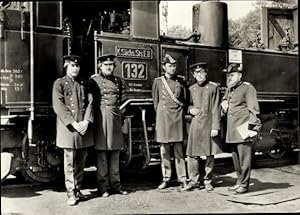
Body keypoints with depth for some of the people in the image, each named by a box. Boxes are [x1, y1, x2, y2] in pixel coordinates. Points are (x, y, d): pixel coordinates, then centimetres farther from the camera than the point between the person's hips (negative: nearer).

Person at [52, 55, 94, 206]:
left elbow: (90, 103, 7)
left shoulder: (84, 84, 17)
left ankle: (78, 190, 21)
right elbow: (58, 106, -7)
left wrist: (86, 121, -9)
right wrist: (73, 124, -15)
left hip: (84, 128, 4)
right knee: (70, 163, -1)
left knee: (81, 162, 9)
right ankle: (71, 194, 7)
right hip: (68, 128, -4)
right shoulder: (59, 83, 3)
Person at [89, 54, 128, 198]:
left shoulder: (118, 81, 12)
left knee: (115, 153, 9)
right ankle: (103, 187, 9)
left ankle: (115, 185, 19)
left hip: (115, 118, 5)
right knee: (101, 154, -1)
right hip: (100, 118, -5)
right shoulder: (93, 80, -2)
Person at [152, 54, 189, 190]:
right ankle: (166, 179, 13)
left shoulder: (180, 81, 8)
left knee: (179, 149, 2)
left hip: (178, 117, 0)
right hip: (163, 117, 0)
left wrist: (179, 113, 8)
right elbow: (155, 101, 11)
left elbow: (184, 100, 15)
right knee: (164, 150, 4)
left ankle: (182, 179, 9)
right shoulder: (158, 81, 6)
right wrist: (161, 115, 9)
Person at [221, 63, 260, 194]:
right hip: (232, 130, 8)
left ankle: (244, 185, 6)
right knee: (235, 158, 12)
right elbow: (224, 101, 37)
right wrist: (223, 103, 12)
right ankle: (239, 182, 24)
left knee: (244, 158, -4)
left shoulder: (247, 88, -4)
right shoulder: (229, 89, 19)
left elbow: (254, 109, -9)